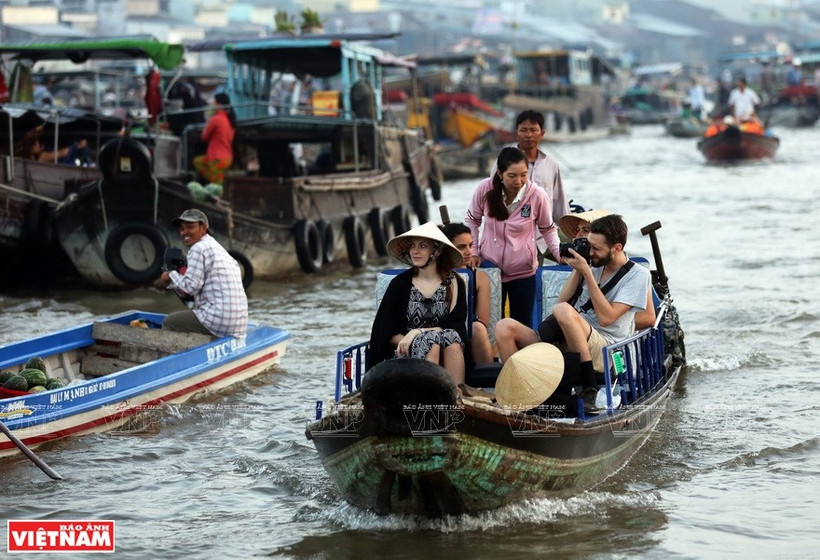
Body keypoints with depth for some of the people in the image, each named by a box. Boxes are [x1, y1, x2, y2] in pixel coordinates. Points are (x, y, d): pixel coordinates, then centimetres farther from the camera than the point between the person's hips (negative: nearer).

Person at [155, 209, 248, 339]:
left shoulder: (199, 248, -8)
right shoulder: (216, 246, 22)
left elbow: (190, 286, -11)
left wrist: (171, 275, 6)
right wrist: (170, 283, 17)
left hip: (218, 322, -9)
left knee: (168, 323, 10)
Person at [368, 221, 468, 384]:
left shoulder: (454, 283, 7)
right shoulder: (400, 283, 7)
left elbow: (456, 326, -3)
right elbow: (385, 331, 5)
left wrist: (418, 332, -15)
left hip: (447, 351, 1)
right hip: (405, 353, -1)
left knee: (451, 337, -32)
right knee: (431, 340, -32)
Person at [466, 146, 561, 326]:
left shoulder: (537, 195, -16)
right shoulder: (485, 189, -13)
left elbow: (548, 230, 1)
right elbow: (472, 221, 5)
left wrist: (561, 254, -13)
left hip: (522, 271, -1)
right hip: (490, 267, 1)